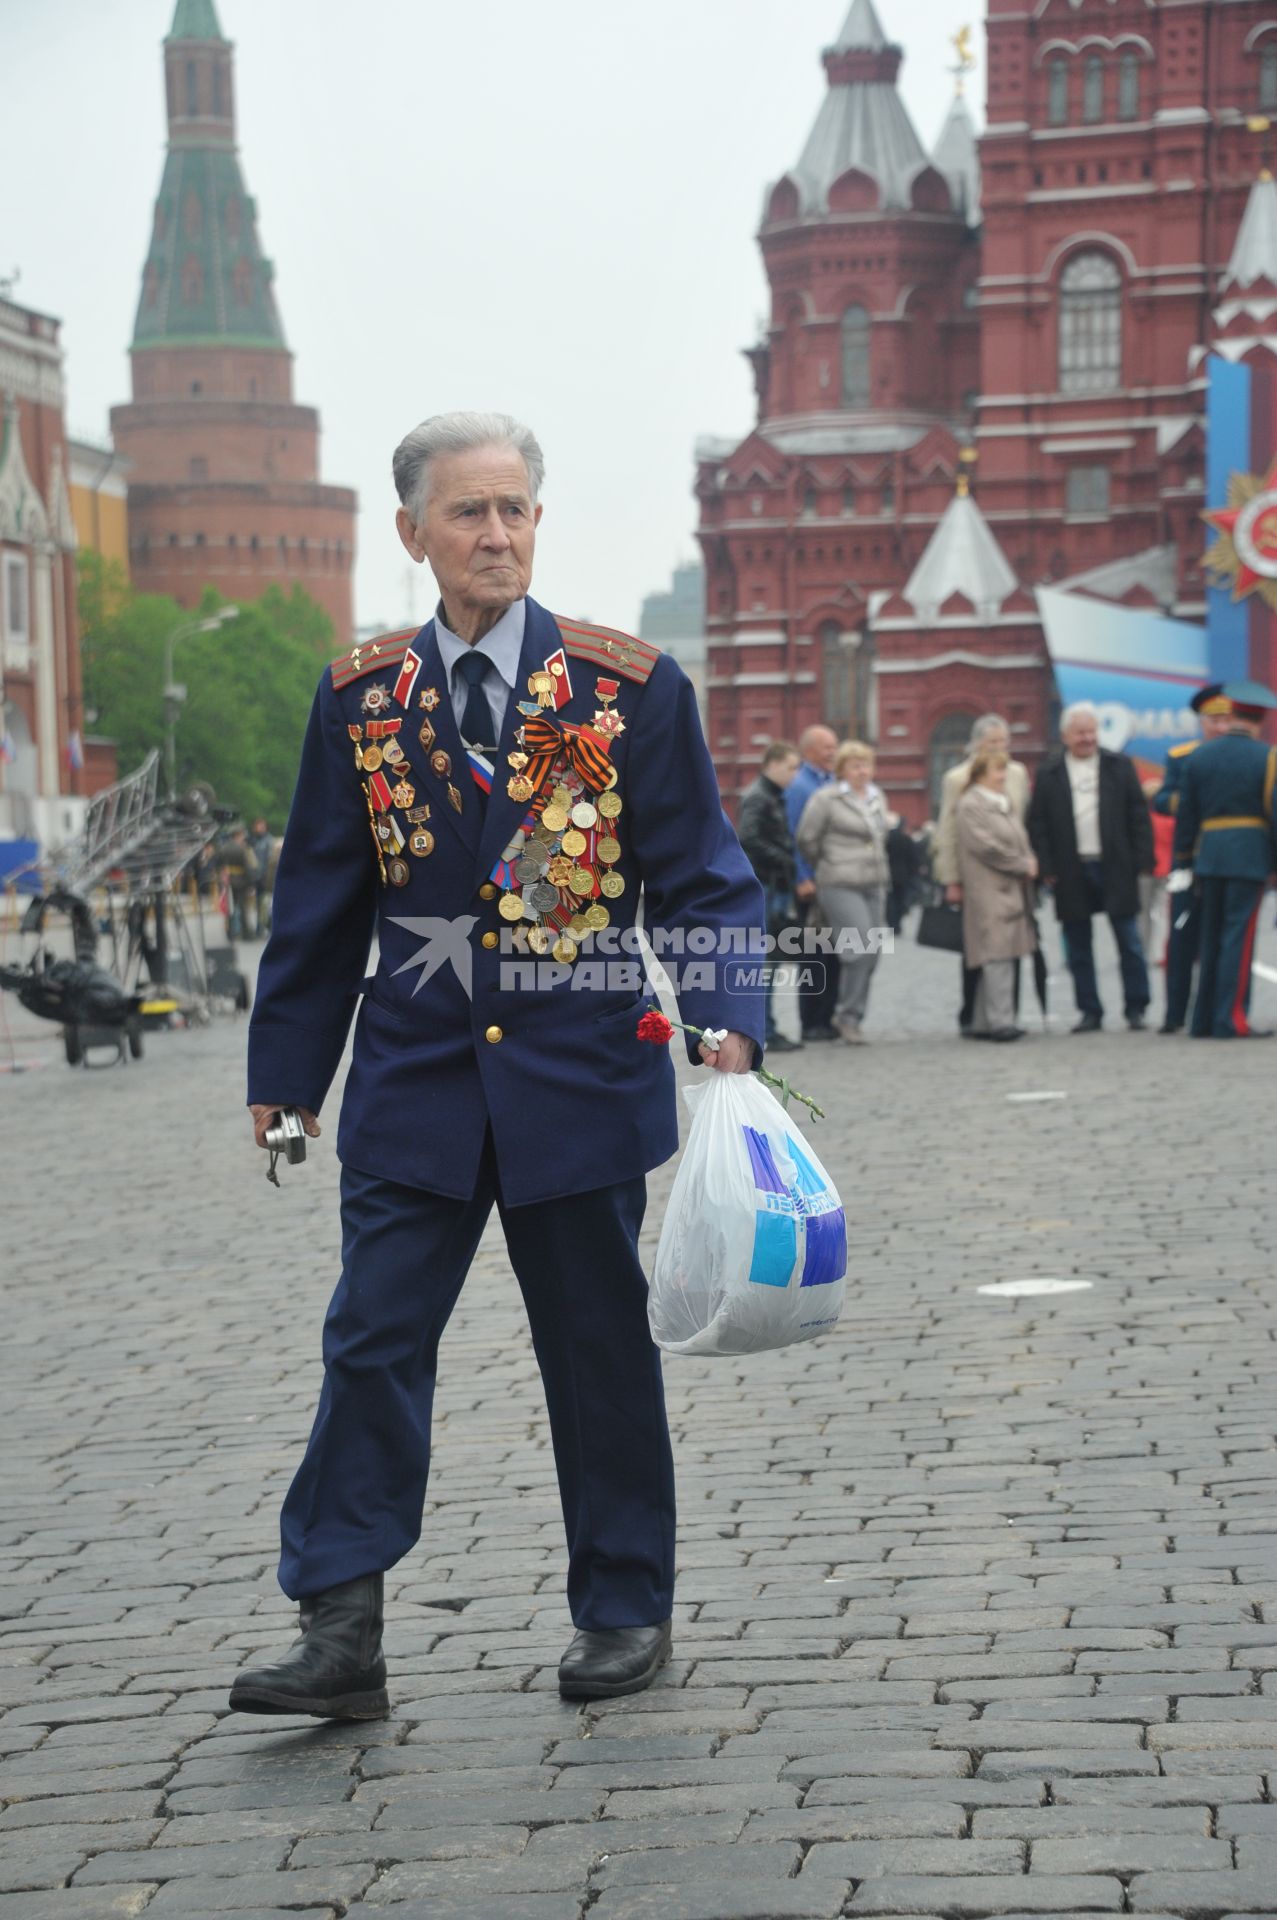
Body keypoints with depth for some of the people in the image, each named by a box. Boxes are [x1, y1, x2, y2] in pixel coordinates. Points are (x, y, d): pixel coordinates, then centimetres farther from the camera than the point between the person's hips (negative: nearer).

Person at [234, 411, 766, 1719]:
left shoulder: (632, 687, -2)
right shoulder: (359, 697, 4)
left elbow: (702, 877, 0)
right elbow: (320, 901, 9)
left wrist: (723, 1019, -15)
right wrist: (284, 1070, 8)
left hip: (580, 1073, -1)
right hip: (413, 1081, 2)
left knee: (600, 1350, 8)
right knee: (371, 1346, -4)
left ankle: (625, 1610, 23)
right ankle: (339, 1634, 0)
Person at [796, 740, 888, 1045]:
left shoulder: (876, 798, 14)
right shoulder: (826, 799, -7)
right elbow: (806, 840, -5)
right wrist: (826, 869, 7)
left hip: (874, 885, 7)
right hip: (840, 886, -7)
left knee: (871, 954, 4)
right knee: (860, 950, -16)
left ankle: (849, 1017, 13)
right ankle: (847, 1016, -3)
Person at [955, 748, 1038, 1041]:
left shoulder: (1004, 802, 21)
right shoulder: (970, 805, -8)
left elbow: (1019, 840, 24)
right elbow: (986, 846, -16)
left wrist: (1029, 861, 3)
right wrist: (1023, 865, -10)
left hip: (1012, 890, 9)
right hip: (989, 893, -9)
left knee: (1000, 958, 8)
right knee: (997, 956, -13)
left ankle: (983, 1023, 11)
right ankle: (1000, 1021, -15)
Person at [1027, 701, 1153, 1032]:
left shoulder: (1120, 767, 6)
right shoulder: (1049, 776, 6)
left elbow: (1139, 815, 4)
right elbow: (1037, 825, 4)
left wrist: (1143, 860, -3)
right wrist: (1046, 868, -5)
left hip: (1115, 869, -1)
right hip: (1073, 875, 1)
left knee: (1129, 943, 1)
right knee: (1078, 949, 5)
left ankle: (1136, 1009, 9)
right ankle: (1089, 1012, 12)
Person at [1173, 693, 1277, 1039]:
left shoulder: (1199, 758, 8)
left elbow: (1185, 815, 10)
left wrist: (1185, 860, 16)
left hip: (1209, 855, 4)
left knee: (1212, 938, 11)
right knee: (1239, 938, -5)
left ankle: (1205, 1020, 12)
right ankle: (1230, 1020, -9)